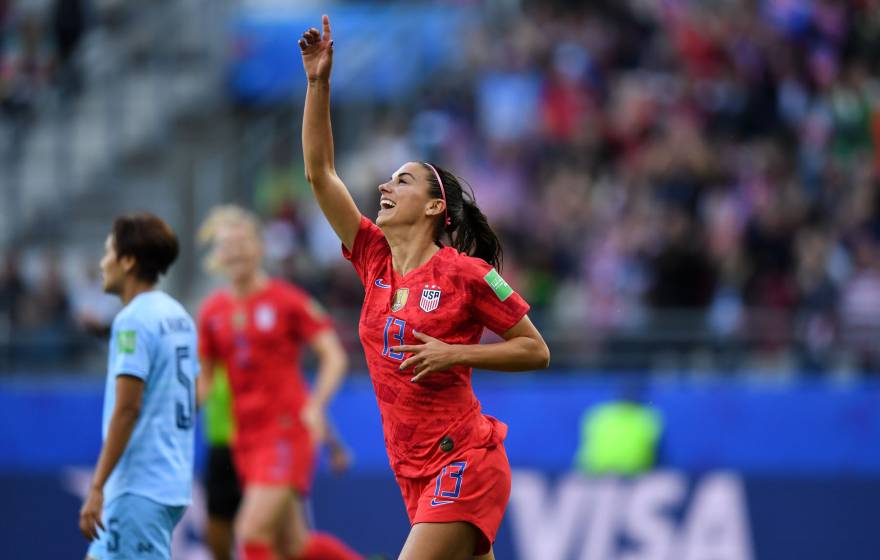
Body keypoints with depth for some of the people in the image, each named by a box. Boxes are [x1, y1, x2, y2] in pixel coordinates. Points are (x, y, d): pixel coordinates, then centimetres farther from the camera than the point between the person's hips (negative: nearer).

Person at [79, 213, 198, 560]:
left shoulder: (133, 320, -13)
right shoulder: (179, 317, 14)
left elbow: (126, 409, -19)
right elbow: (190, 399, 19)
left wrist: (97, 487, -19)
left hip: (140, 488, -9)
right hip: (172, 483, 9)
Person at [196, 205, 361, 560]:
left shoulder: (286, 300, -5)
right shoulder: (213, 311, 10)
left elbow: (334, 357, -5)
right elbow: (203, 378, 16)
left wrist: (315, 405, -19)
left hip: (287, 430, -6)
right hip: (246, 435, 6)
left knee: (252, 531, -17)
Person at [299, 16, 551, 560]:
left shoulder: (466, 272, -7)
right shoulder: (375, 260, 10)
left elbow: (536, 351, -2)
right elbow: (320, 173, 9)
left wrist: (453, 353, -14)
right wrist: (319, 82, 3)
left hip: (463, 463, -6)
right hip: (416, 473, 6)